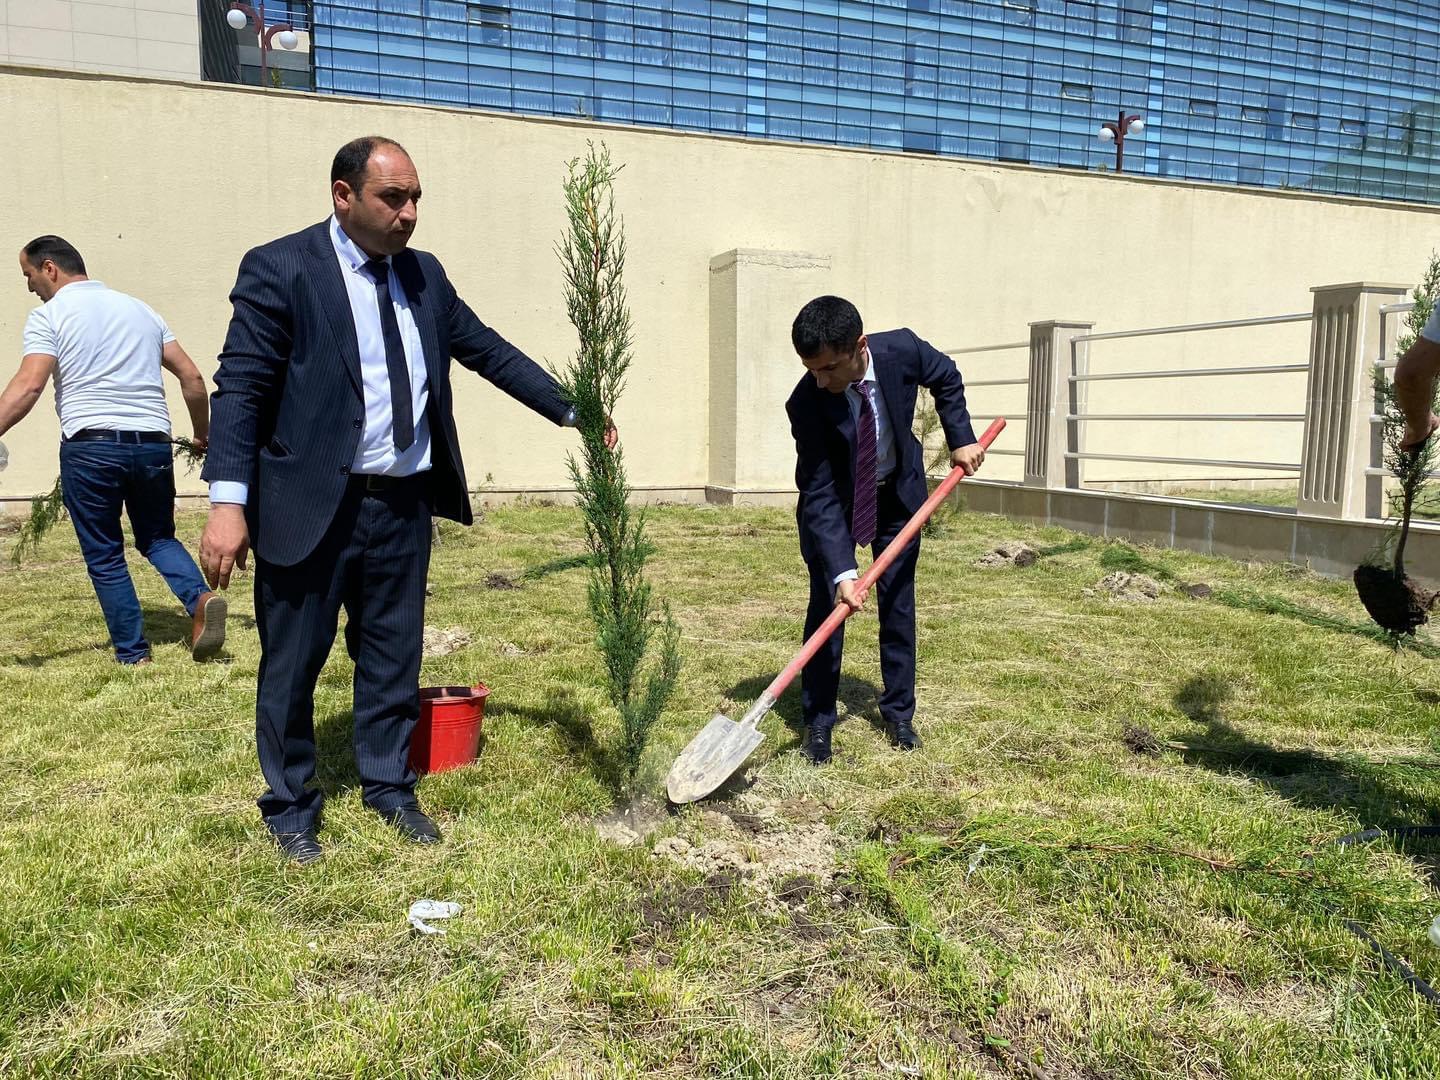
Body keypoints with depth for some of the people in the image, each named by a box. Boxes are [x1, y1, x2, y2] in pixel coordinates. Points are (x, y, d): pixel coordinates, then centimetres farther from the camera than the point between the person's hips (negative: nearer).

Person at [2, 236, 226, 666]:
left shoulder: (49, 315, 2)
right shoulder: (139, 308, 17)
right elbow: (192, 377, 13)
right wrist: (203, 435, 23)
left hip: (90, 445, -4)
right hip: (152, 444, 4)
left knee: (104, 555, 9)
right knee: (158, 537, 20)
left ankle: (133, 653, 12)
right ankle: (200, 598, -8)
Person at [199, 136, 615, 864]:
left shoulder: (424, 274, 9)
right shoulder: (279, 270, -8)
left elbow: (488, 351, 14)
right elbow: (240, 388, -11)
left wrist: (571, 413, 9)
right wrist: (228, 502, -19)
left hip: (404, 504, 5)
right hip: (311, 506, -4)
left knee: (394, 657, 14)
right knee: (291, 664, 9)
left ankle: (388, 786, 33)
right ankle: (289, 805, 28)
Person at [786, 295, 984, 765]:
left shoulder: (902, 349, -28)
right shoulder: (806, 403, -33)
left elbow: (946, 377, -2)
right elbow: (820, 496, -32)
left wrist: (960, 439, -8)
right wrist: (842, 571, -40)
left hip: (898, 492, 3)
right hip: (834, 500, -2)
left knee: (898, 603, 5)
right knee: (827, 603, -6)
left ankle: (898, 712, 19)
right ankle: (818, 722, 6)